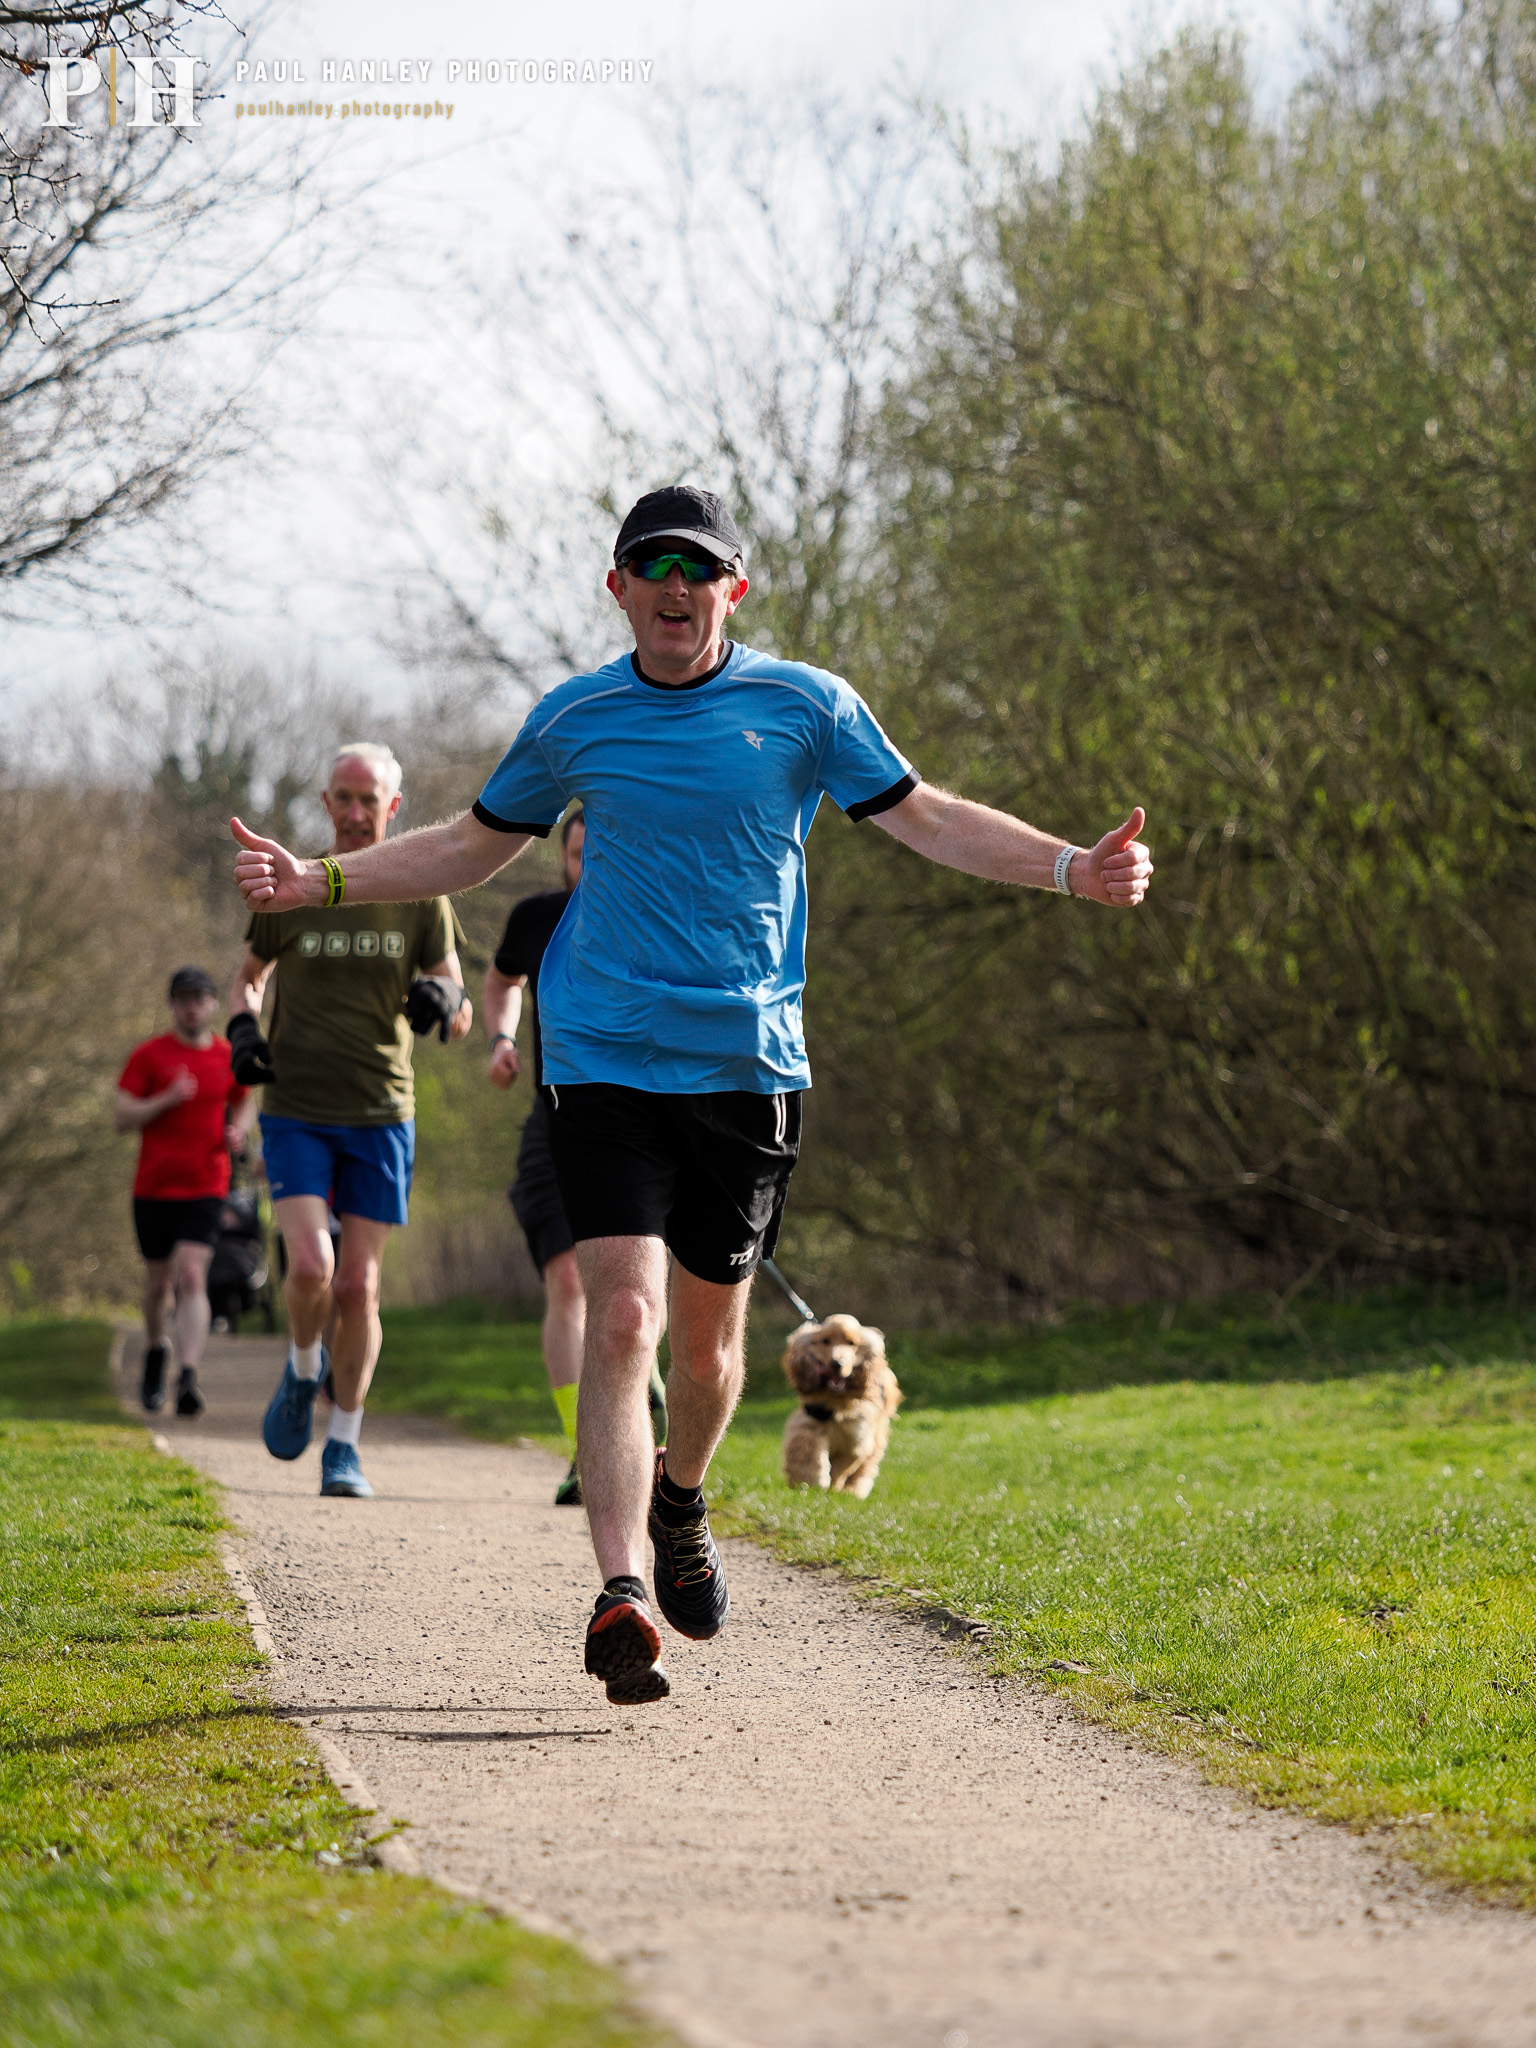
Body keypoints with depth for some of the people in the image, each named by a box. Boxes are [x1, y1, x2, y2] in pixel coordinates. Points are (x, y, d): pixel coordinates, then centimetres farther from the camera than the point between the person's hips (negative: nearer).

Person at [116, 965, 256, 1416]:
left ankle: (188, 1379, -25)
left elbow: (245, 1103, 22)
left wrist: (238, 1130, -1)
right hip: (153, 1188, 1)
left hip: (205, 1188, -1)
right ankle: (154, 1353, 40)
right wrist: (168, 1100, -21)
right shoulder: (149, 1055, -1)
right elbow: (121, 1117, -5)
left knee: (192, 1278, -16)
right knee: (159, 1282, 10)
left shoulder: (230, 1057, 5)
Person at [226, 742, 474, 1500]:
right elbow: (249, 974, 17)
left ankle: (345, 1445, 13)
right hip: (296, 1111, -1)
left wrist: (443, 1001, -20)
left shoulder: (421, 895, 2)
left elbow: (458, 1016, 4)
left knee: (358, 1286, 1)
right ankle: (303, 1369, 14)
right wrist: (243, 1028, -4)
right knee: (310, 1266, -17)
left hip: (381, 1112, 1)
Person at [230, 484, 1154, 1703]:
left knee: (709, 1337, 9)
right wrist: (320, 883, 11)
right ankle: (621, 1597, -21)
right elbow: (477, 845, 19)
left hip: (750, 1066, 1)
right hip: (607, 1063, -1)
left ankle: (679, 1501, 41)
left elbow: (926, 819, 5)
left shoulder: (806, 707, 2)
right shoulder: (574, 721, 6)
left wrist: (1071, 869, -7)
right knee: (624, 1318, -16)